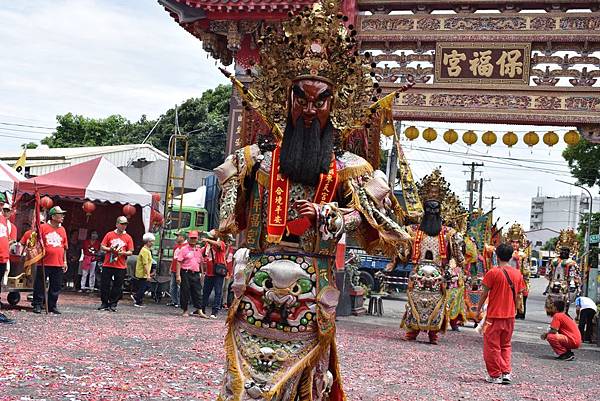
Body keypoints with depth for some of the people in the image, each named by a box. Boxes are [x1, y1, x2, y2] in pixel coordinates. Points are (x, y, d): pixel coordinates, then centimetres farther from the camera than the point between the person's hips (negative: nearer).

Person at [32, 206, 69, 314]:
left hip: (58, 264, 4)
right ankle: (37, 305, 11)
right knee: (40, 285, 2)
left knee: (56, 287, 7)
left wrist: (65, 261, 14)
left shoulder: (62, 229, 12)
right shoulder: (43, 227, -2)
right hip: (44, 263, -4)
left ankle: (52, 306, 16)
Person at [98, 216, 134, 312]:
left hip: (121, 267, 0)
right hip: (107, 265, 0)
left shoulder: (128, 237, 6)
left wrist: (124, 253, -14)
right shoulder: (109, 235, 7)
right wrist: (110, 249, -11)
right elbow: (102, 247, 6)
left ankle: (113, 304, 11)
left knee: (117, 286, 1)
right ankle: (104, 303, 14)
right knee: (104, 285, 2)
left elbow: (130, 252, 6)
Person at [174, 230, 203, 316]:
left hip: (196, 274, 5)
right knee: (185, 293, 1)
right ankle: (184, 311, 11)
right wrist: (178, 275, -13)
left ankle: (199, 311, 7)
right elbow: (179, 262, -6)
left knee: (197, 293, 3)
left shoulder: (199, 249, 14)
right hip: (186, 273, -5)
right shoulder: (184, 249, -3)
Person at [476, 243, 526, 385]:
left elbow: (485, 293, -7)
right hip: (509, 315, 5)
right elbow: (518, 296, 7)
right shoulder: (517, 274, 2)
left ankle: (495, 375, 9)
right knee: (506, 345, 18)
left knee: (492, 346, 6)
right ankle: (507, 373, 10)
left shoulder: (493, 272, -12)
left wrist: (478, 308, 6)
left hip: (494, 315, -5)